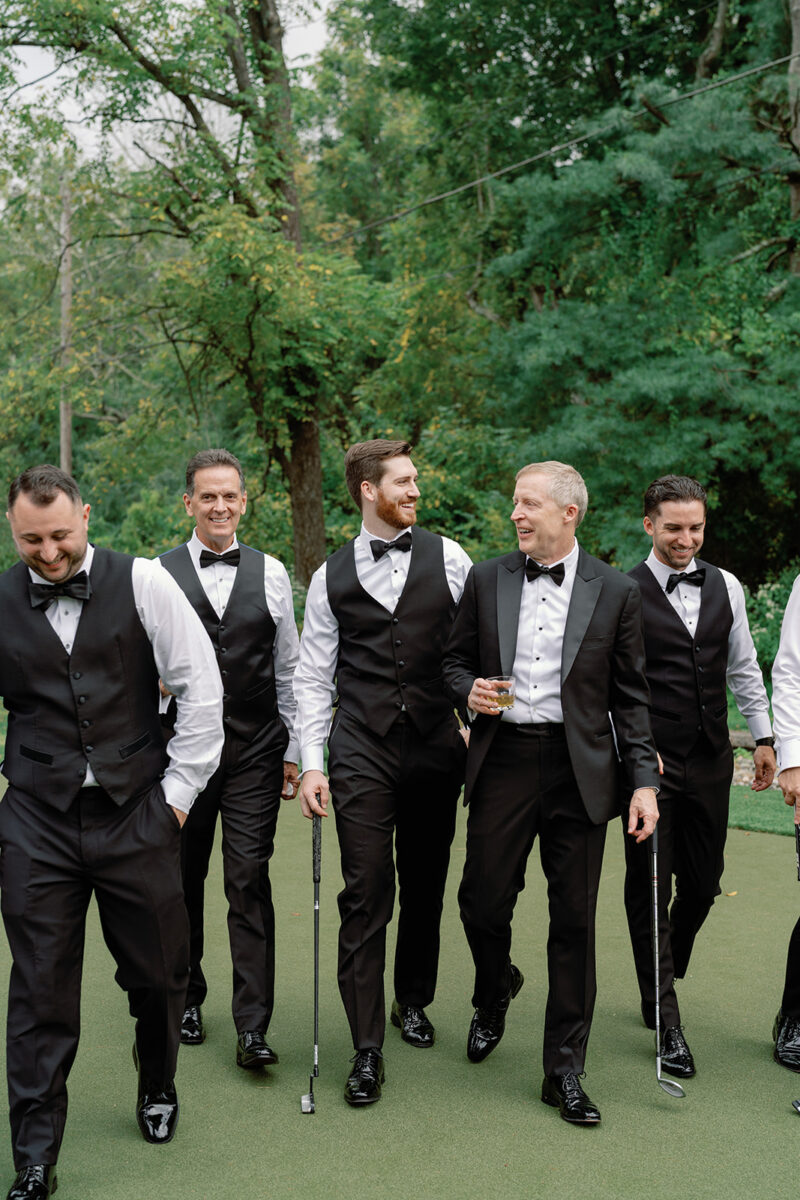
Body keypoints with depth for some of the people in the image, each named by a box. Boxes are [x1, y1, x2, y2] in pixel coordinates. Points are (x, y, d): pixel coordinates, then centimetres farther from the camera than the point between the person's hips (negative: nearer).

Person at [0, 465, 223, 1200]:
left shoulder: (142, 584, -4)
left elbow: (202, 688, -3)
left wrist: (179, 790, -3)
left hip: (135, 811, 0)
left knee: (157, 972, 13)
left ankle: (158, 1090, 43)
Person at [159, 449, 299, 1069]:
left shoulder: (271, 573, 5)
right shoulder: (158, 574, 1)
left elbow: (289, 668, 9)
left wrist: (294, 750, 7)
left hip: (255, 750, 0)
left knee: (249, 880, -4)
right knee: (182, 878, 11)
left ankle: (253, 1026, 1)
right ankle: (187, 997, 31)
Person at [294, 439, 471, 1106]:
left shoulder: (448, 560, 3)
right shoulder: (332, 577, 5)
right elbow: (313, 678, 6)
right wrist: (311, 763, -1)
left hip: (435, 745, 1)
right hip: (361, 753, -1)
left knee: (426, 886, 12)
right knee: (367, 895, -4)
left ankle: (413, 1002, 35)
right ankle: (367, 1049, 4)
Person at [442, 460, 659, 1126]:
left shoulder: (616, 591, 3)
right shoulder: (487, 579, 7)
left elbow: (630, 696, 5)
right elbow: (455, 659, 15)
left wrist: (644, 779, -1)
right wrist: (469, 689, -8)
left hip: (580, 768, -1)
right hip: (503, 760, 1)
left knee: (574, 919, 3)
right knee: (483, 901, 2)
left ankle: (565, 1070, 16)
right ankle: (494, 996, 37)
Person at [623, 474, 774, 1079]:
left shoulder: (726, 587, 8)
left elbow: (744, 668, 16)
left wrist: (764, 737, 15)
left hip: (711, 760, 5)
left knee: (703, 882, 11)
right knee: (650, 887, 0)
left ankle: (663, 978, 37)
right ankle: (666, 1023, 11)